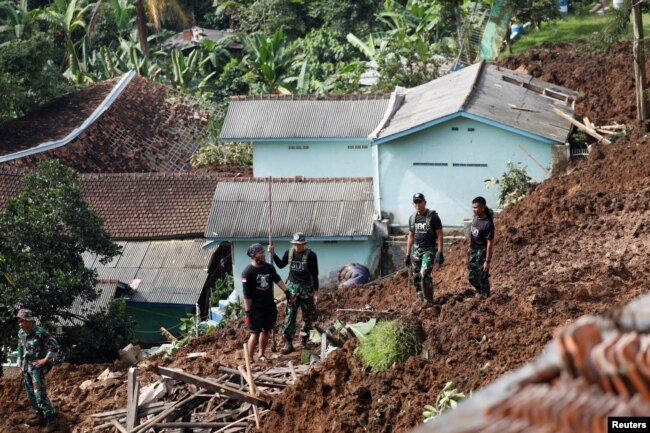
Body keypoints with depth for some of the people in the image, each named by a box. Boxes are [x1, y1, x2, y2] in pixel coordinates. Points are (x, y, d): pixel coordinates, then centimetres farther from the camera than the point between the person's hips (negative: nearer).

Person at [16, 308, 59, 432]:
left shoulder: (40, 332, -17)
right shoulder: (21, 333, 4)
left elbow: (55, 346, -15)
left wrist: (45, 360, -15)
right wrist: (20, 366, 17)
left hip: (37, 367, -7)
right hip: (26, 367, 7)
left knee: (40, 394, -16)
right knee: (30, 394, 11)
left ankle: (50, 420, -13)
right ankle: (39, 416, 21)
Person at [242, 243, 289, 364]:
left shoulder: (269, 268, 4)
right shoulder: (247, 272, -15)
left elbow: (278, 280, -6)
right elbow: (247, 295, -16)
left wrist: (287, 292, -20)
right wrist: (248, 311, -18)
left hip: (269, 306, 6)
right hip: (256, 308, -6)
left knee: (266, 331, 13)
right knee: (255, 333, -8)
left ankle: (261, 355, 27)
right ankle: (250, 360, -4)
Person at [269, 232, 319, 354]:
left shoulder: (311, 255, -10)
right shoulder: (289, 253, 0)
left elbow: (315, 275, -5)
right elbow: (281, 265, 17)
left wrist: (316, 291, -5)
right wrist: (273, 254, 4)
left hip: (306, 288, -2)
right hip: (292, 287, 2)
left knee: (308, 316, 7)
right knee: (290, 315, -3)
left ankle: (304, 342, 20)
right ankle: (288, 343, -4)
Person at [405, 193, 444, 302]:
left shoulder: (433, 217, -7)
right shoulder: (412, 218, 10)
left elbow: (439, 235, -8)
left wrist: (440, 253, -14)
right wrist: (407, 255, 13)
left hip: (429, 250, -6)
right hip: (416, 250, 6)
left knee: (425, 275, -21)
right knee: (416, 277, 4)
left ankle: (428, 301, -15)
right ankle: (420, 300, 13)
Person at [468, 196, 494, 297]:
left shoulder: (488, 224, -23)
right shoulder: (475, 218, -1)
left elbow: (489, 243, -20)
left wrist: (487, 261, -20)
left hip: (482, 253, -8)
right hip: (473, 251, 8)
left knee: (482, 278, 0)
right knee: (471, 277, 15)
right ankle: (482, 294, 33)